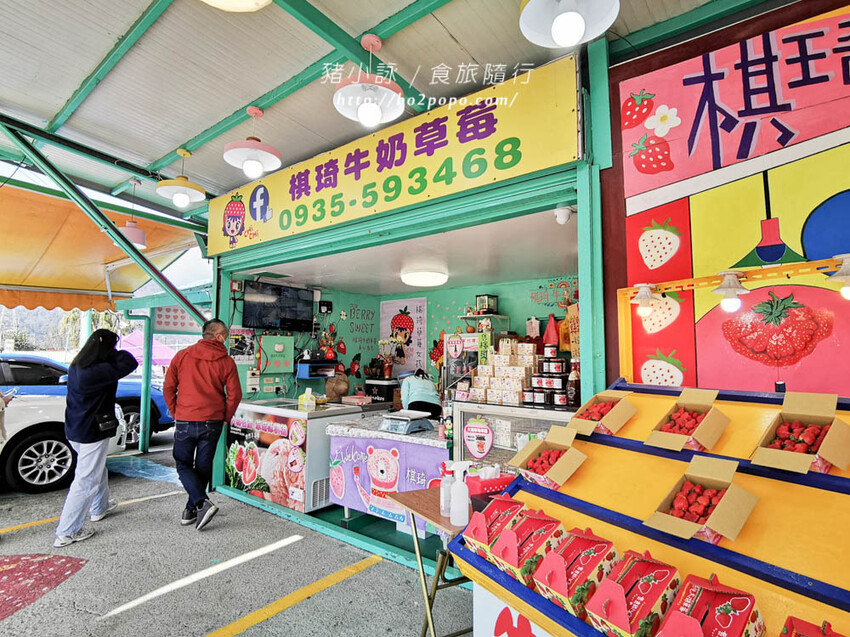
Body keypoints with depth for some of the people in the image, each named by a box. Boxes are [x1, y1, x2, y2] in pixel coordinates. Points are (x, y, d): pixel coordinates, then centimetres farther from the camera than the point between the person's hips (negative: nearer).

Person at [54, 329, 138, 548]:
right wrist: (111, 351, -11)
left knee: (98, 470, 28)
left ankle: (100, 507, 47)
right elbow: (129, 363, -27)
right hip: (91, 434, -10)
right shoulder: (97, 371, -28)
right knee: (86, 481, 3)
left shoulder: (76, 367, 2)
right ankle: (66, 533, 12)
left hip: (75, 430, 10)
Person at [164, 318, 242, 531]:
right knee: (203, 467, 15)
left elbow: (168, 388, 1)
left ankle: (202, 503, -4)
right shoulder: (226, 362, -4)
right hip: (212, 423, 0)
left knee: (183, 465, 13)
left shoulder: (182, 356, -1)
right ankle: (191, 510, 24)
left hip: (185, 421, 0)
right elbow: (235, 394, -6)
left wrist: (176, 413, 13)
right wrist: (225, 418, 9)